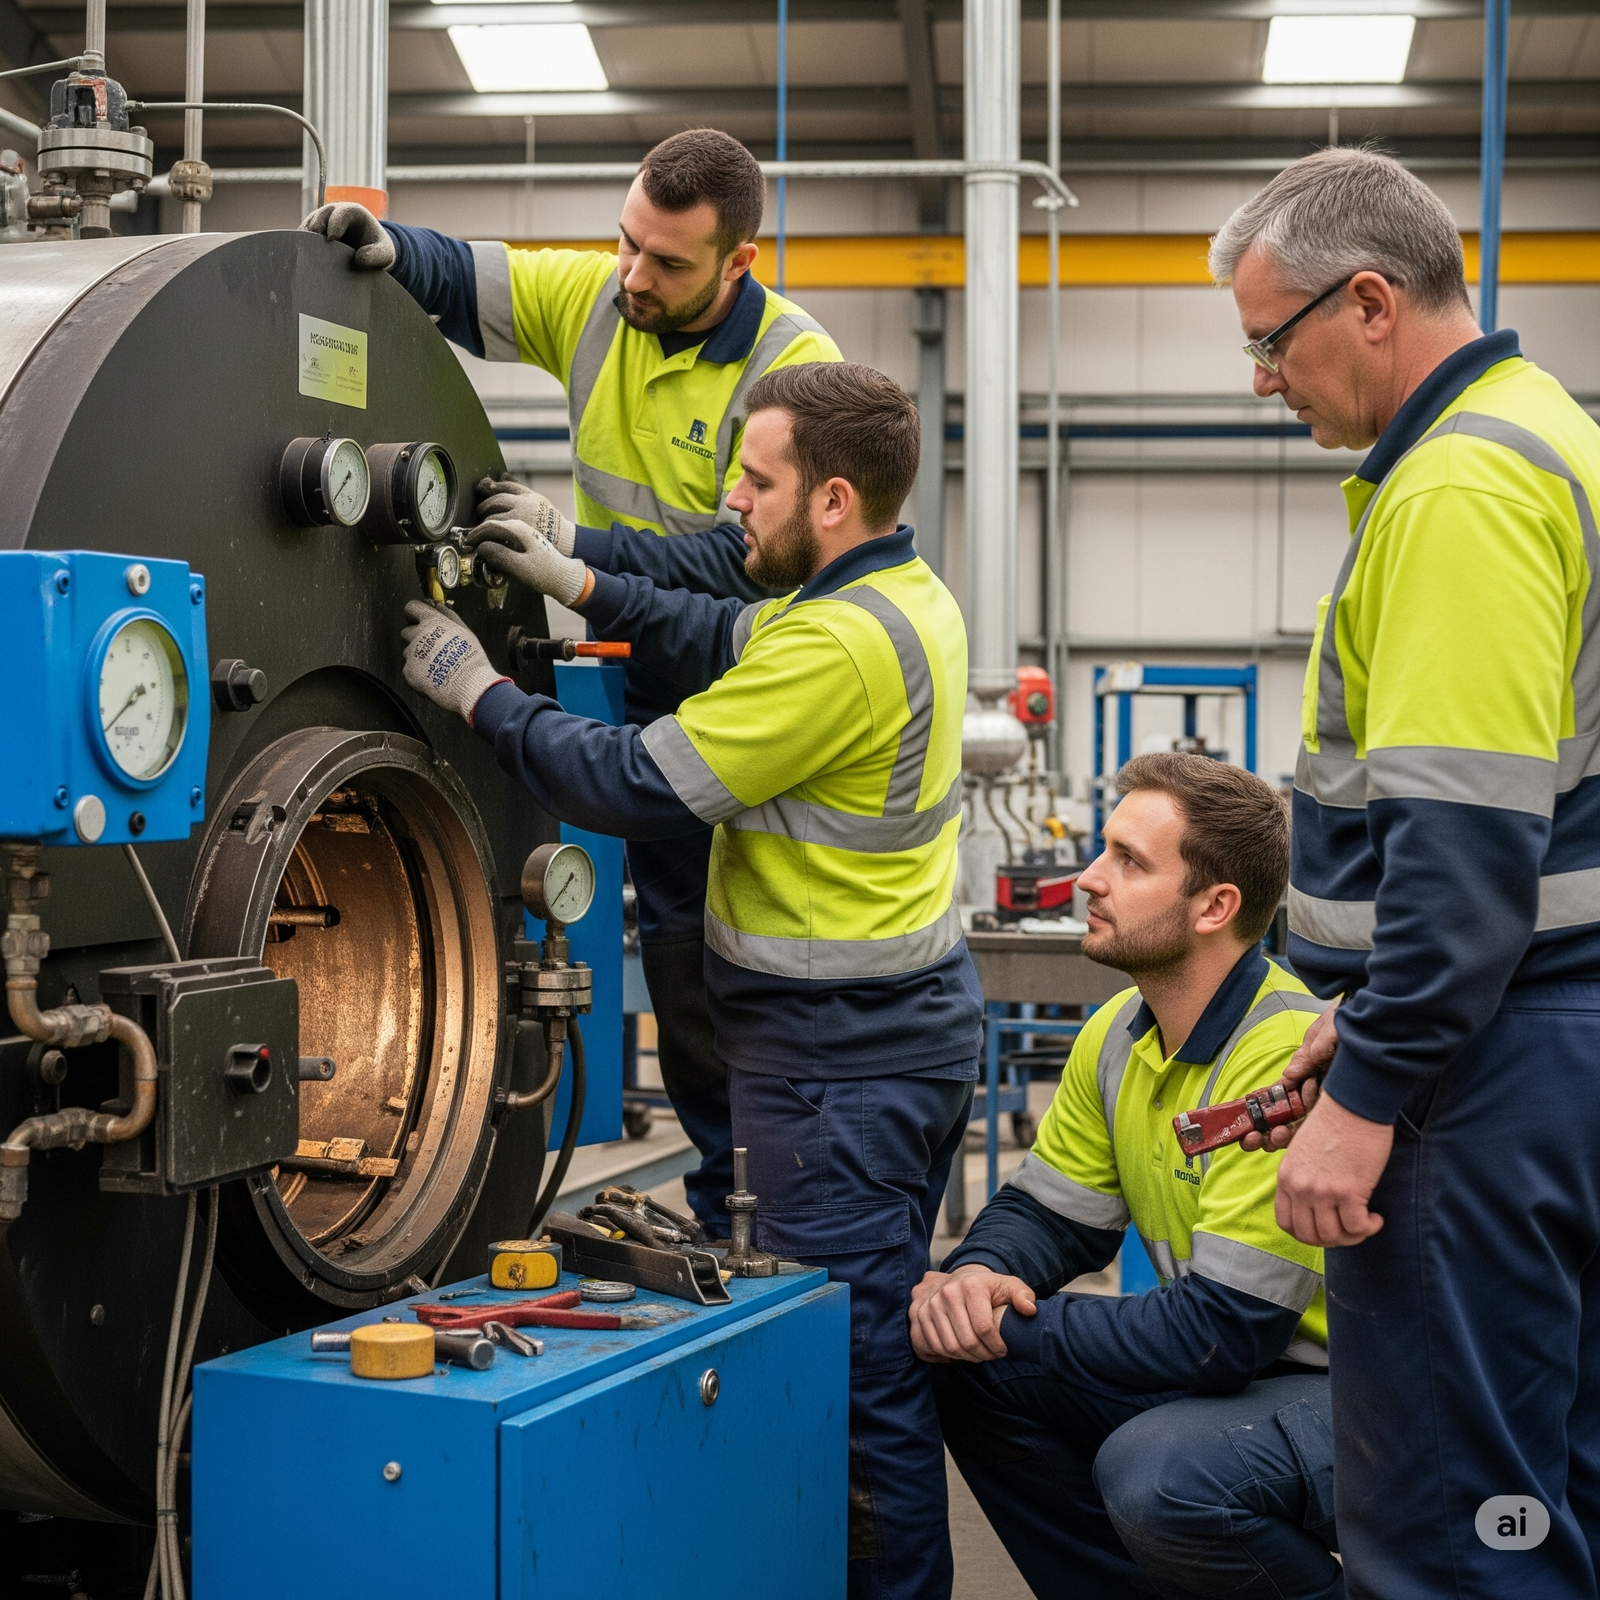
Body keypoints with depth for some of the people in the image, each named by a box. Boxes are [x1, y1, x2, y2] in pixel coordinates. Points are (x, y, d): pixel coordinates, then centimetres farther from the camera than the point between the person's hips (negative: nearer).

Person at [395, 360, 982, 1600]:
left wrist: (480, 693, -10)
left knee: (858, 1364, -2)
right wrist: (579, 583, 14)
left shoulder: (840, 644, -24)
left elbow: (644, 788, -21)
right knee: (890, 1340, 20)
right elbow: (727, 640, 21)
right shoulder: (904, 592, 8)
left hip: (840, 1056, -11)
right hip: (913, 1020, 11)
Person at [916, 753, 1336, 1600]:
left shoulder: (1288, 1055, -26)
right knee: (972, 1370, -3)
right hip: (1226, 1368, 8)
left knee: (1159, 1474, -33)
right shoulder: (1119, 1034, 2)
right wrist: (972, 1279, -14)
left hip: (1358, 1389, -8)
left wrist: (1008, 1329, -20)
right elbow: (1044, 1213, 10)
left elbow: (1218, 1331, -27)